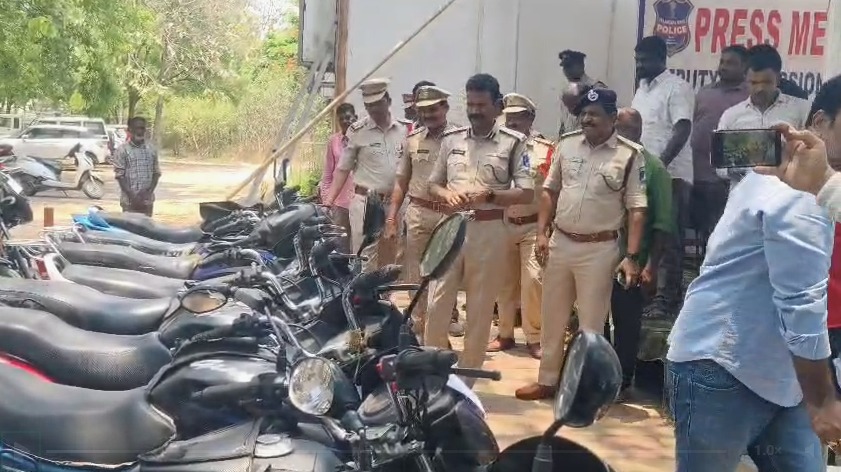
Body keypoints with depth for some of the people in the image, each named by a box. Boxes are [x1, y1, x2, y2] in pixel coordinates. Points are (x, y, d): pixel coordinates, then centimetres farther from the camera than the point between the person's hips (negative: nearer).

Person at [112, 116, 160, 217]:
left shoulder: (152, 150, 9)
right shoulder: (122, 150, -3)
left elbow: (156, 173, 9)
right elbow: (120, 175, -6)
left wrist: (149, 192, -7)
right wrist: (132, 195, -15)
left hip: (148, 200, 4)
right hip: (129, 201, -4)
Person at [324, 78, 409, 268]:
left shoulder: (403, 130, 6)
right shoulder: (357, 131, -3)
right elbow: (343, 168, 1)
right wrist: (329, 200, -7)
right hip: (366, 202, -3)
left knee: (390, 260, 11)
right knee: (365, 259, -3)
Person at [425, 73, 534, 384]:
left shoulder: (514, 143, -1)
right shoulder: (451, 139, 10)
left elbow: (527, 193, -5)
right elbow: (433, 185, 15)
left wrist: (489, 195, -18)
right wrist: (447, 194, -7)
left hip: (489, 230, -3)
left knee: (480, 309, 6)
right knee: (437, 303, 3)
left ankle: (465, 379, 17)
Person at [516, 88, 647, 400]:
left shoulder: (630, 155, -8)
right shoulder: (567, 144, 4)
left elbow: (637, 209, -9)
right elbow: (550, 191, 10)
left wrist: (632, 256, -14)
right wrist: (542, 233, 2)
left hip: (600, 249, -4)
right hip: (560, 242, 4)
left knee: (591, 323, 5)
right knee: (552, 317, 14)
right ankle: (547, 380, 28)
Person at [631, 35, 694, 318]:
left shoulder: (677, 88, -9)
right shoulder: (642, 88, 16)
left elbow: (682, 130, -18)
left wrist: (660, 164, -27)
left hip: (671, 174, -8)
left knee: (668, 239, -3)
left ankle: (667, 298, 1)